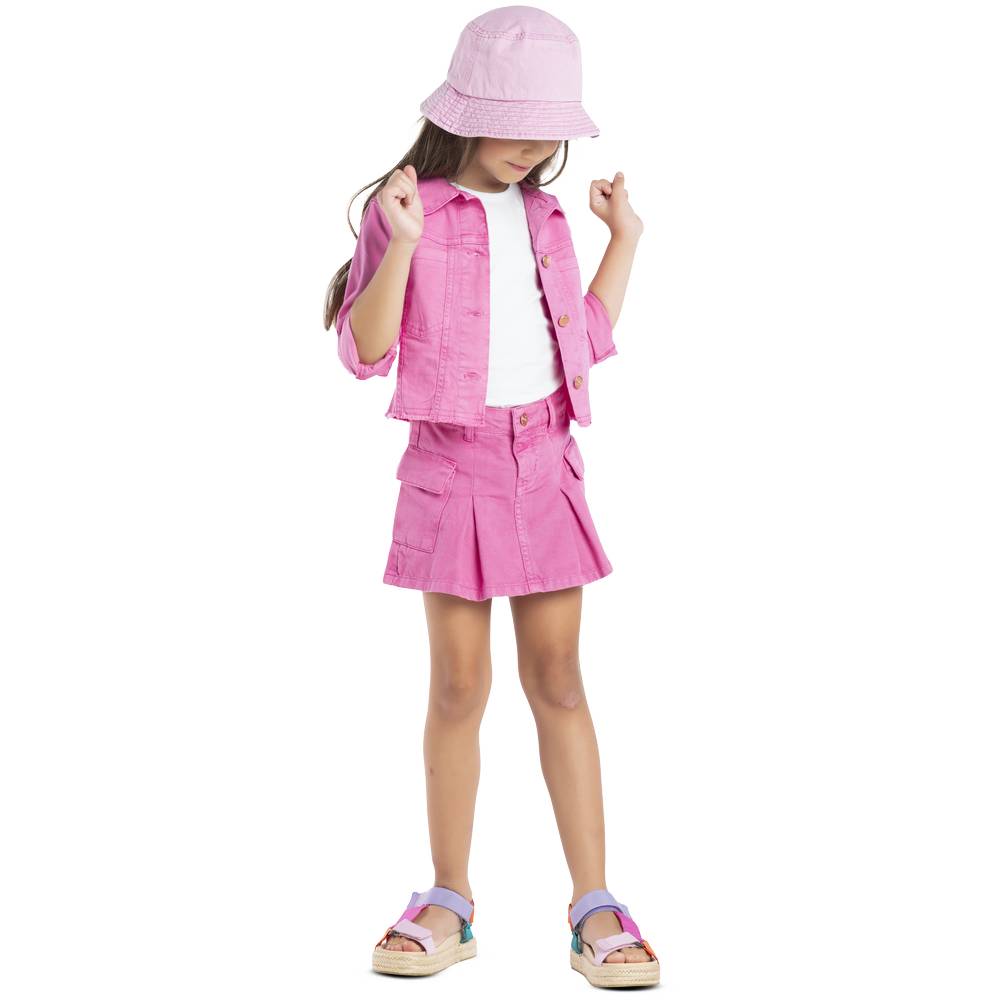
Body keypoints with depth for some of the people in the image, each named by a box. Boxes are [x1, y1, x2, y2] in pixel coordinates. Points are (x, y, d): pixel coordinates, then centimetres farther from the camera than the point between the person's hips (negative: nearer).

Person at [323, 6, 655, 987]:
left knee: (556, 677, 2)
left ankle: (594, 907, 6)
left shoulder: (543, 217, 12)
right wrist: (401, 245, -23)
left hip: (544, 459, 4)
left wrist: (624, 238, 17)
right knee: (459, 682, 0)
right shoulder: (406, 210, -4)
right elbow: (363, 351, -10)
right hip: (453, 463, -3)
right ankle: (448, 902, 14)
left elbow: (584, 342, 20)